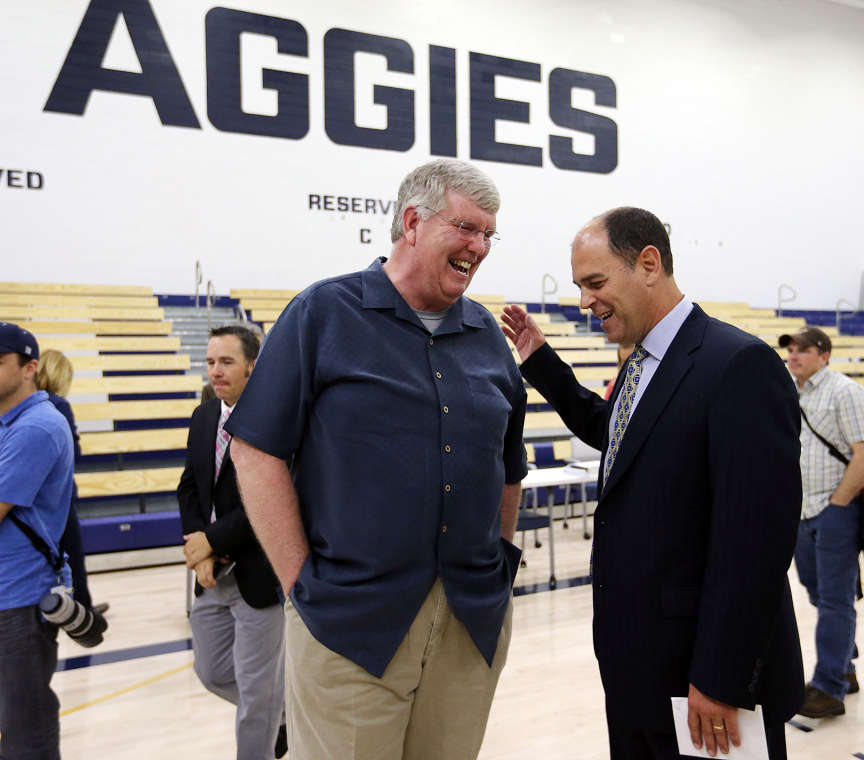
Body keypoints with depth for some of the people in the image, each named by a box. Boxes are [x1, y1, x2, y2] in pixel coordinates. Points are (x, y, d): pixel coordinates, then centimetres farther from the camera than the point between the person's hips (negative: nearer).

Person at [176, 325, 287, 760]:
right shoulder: (202, 418, 8)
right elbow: (189, 488, 10)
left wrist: (213, 540, -16)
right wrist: (200, 552, -4)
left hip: (259, 574, -7)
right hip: (213, 576, 8)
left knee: (256, 689, 5)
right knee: (212, 672, 19)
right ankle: (283, 710, 43)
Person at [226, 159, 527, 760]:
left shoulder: (489, 336, 10)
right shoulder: (324, 313, -4)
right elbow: (258, 450, -7)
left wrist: (502, 565, 10)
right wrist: (302, 583, -10)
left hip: (474, 624, 5)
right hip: (350, 621, -4)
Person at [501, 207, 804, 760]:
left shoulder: (741, 365, -20)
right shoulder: (642, 362, 8)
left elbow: (758, 536, -23)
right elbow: (609, 432, 27)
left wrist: (721, 682, -21)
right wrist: (541, 362, 16)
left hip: (699, 670, -8)